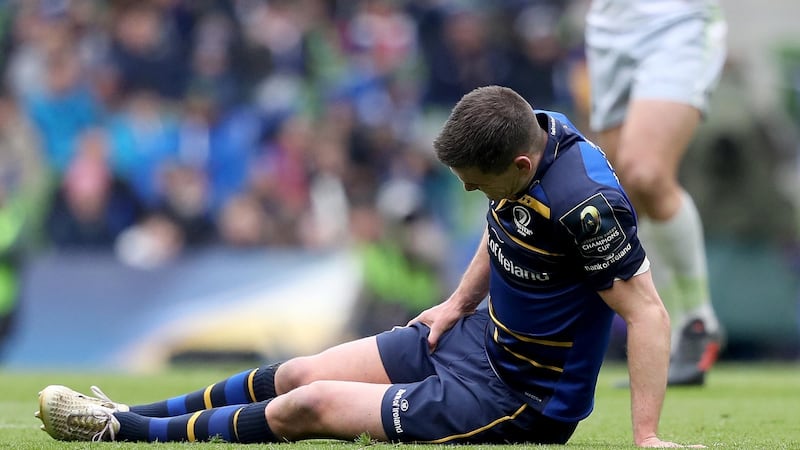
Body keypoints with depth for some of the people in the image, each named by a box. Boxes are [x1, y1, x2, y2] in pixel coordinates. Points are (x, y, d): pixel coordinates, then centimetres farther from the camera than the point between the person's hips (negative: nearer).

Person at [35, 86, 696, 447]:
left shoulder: (588, 206, -33)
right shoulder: (524, 132, -6)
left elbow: (648, 312, -30)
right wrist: (459, 303, 12)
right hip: (481, 337, 8)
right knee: (299, 374, 9)